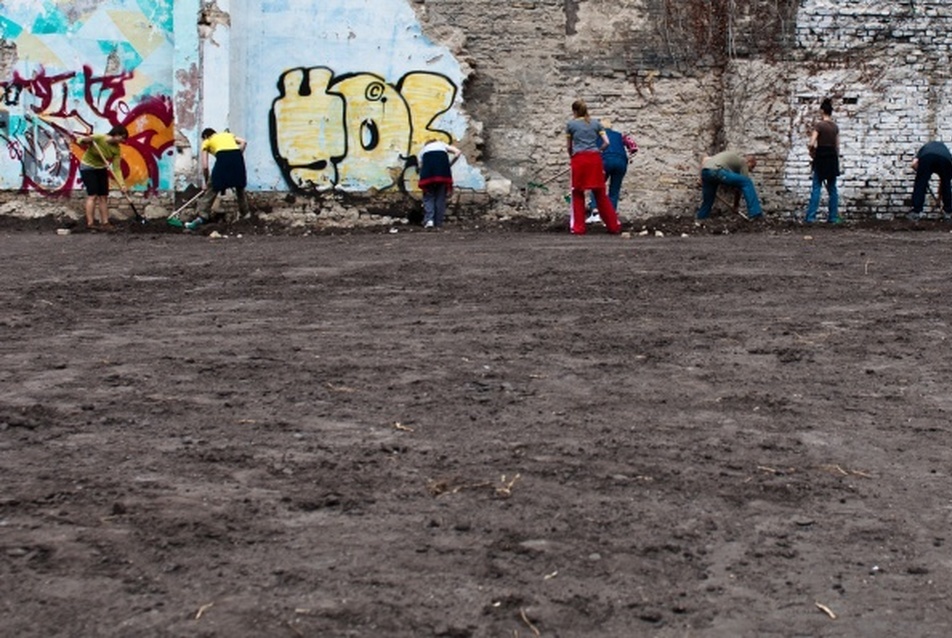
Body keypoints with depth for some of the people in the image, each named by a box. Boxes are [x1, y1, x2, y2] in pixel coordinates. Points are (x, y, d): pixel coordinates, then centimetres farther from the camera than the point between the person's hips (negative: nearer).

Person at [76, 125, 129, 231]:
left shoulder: (117, 149, -12)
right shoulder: (98, 139, -25)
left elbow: (116, 168, -12)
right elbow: (79, 141, -17)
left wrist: (121, 183, -21)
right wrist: (85, 140, -41)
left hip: (101, 170, 6)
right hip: (87, 168, -6)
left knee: (104, 196, 3)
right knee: (93, 195, -13)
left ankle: (105, 222, 7)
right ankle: (90, 223, -12)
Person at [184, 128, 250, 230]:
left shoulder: (207, 142, 25)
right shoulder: (228, 134, 35)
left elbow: (205, 166, 16)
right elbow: (243, 142, 15)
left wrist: (206, 182, 27)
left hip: (223, 159, -3)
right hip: (237, 157, 3)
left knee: (212, 189, 7)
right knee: (240, 188, 24)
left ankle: (201, 217, 1)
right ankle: (245, 214, 30)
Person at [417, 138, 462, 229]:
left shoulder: (423, 149, 37)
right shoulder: (442, 145, 37)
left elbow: (420, 166, 26)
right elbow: (458, 152, 20)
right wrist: (449, 165, 24)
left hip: (428, 161, 0)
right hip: (442, 160, 0)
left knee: (428, 195, 8)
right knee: (441, 195, 8)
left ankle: (429, 219, -9)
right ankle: (438, 223, 6)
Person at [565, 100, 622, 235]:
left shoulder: (571, 124, 8)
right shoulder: (595, 122, 13)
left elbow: (569, 146, 18)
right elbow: (606, 142, 7)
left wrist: (571, 156, 37)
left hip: (579, 159, -2)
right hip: (595, 159, 2)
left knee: (578, 194, 8)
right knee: (600, 194, 8)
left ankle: (578, 227, 5)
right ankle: (614, 226, 9)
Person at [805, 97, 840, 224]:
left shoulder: (819, 125, -11)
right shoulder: (835, 126, 8)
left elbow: (811, 144, -19)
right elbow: (837, 146, 12)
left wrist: (812, 152, 0)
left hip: (821, 158, -5)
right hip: (833, 157, 5)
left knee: (816, 188, -2)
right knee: (832, 188, 9)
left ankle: (811, 216, -6)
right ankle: (833, 217, 10)